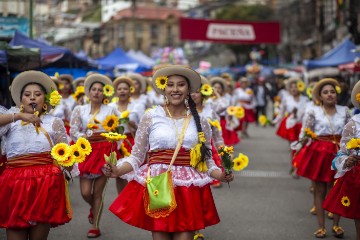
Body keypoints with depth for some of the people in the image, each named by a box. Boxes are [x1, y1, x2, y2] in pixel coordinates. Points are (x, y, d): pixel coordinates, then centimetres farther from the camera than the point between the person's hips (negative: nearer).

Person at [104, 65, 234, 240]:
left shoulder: (200, 122, 8)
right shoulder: (151, 117, 2)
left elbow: (207, 159, 13)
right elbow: (136, 157, 4)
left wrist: (220, 175, -7)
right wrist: (118, 171, -13)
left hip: (190, 188, 1)